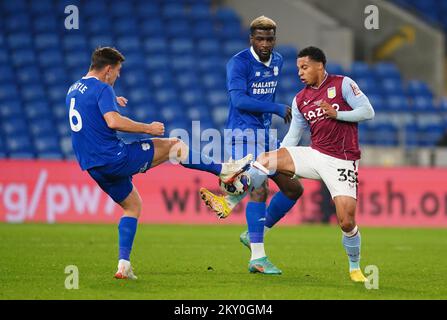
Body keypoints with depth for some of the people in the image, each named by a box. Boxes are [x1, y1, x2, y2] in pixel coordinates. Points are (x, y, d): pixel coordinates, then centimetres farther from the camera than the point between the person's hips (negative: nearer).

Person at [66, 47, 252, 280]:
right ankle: (223, 170, 10)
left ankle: (124, 264, 10)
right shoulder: (102, 89, -13)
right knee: (173, 145, 3)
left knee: (132, 205, 21)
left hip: (93, 167, 9)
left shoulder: (73, 90, 15)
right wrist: (148, 128, -18)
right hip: (114, 158, -9)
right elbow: (113, 121, -27)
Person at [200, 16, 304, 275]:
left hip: (266, 134, 8)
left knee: (294, 188, 7)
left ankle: (255, 234, 20)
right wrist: (277, 108, -25)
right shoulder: (239, 63, -13)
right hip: (243, 134, -8)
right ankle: (257, 258, -15)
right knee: (260, 190, -18)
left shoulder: (277, 61, 11)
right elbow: (238, 99, -24)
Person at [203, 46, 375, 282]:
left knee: (347, 222, -12)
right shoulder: (300, 100, 10)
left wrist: (336, 114, -17)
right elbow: (292, 138, 14)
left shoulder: (343, 84, -4)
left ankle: (355, 268, 11)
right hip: (314, 155, 5)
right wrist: (276, 161, 6)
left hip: (341, 163, -5)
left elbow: (368, 112, -7)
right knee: (266, 159, -14)